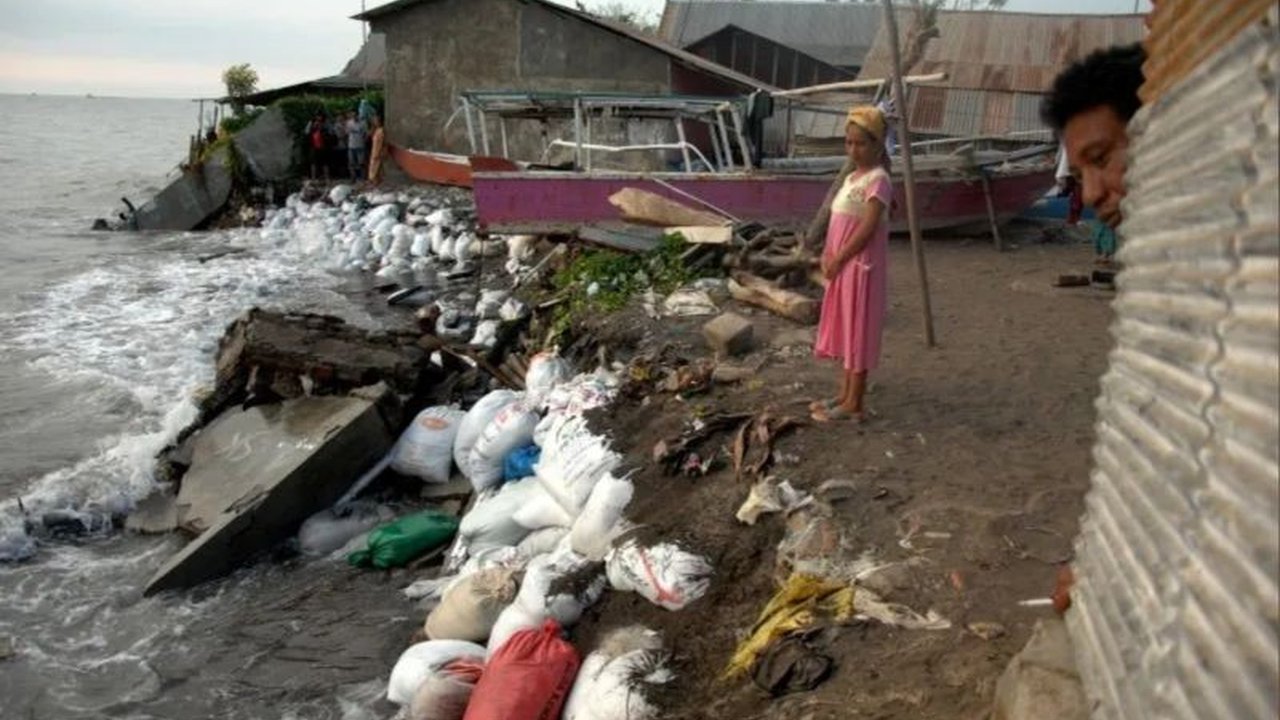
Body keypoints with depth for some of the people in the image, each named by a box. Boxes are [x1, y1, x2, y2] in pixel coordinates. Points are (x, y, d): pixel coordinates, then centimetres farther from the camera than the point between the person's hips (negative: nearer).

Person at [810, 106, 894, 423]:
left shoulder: (878, 180, -14)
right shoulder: (852, 178, 13)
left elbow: (867, 229, -20)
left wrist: (837, 259, -15)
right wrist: (828, 255, 1)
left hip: (861, 267, -9)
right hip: (843, 267, 9)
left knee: (857, 330, -2)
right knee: (843, 329, 14)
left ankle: (854, 404, 5)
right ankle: (844, 395, 25)